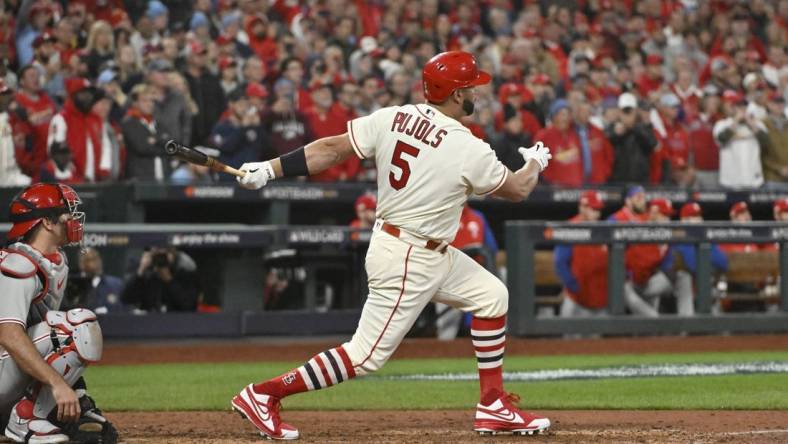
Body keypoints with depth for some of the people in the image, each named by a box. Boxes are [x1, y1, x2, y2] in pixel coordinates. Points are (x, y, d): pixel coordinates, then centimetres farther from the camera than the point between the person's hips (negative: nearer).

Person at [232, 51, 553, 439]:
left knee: (492, 295, 18)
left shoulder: (393, 119, -3)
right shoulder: (468, 149, -19)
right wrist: (535, 161, 19)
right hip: (408, 261, -9)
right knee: (367, 355, -5)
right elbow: (517, 189, -3)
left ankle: (494, 408, 21)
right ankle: (263, 394, -3)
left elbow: (332, 148, -7)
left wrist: (270, 169, -4)